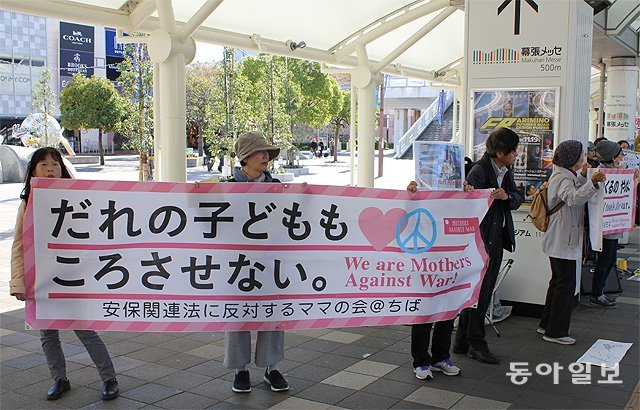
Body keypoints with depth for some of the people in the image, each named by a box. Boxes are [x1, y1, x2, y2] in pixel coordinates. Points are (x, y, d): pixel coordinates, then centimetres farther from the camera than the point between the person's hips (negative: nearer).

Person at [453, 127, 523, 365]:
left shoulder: (506, 170, 10)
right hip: (480, 240, -9)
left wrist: (507, 196, -13)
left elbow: (518, 199, 9)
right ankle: (475, 344, 13)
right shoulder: (479, 171, -17)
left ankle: (462, 342, 25)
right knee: (479, 293, -1)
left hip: (496, 240, 9)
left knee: (484, 293, 14)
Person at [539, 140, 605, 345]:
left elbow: (575, 192, 29)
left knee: (558, 282, 19)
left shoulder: (563, 175, 14)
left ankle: (546, 324, 28)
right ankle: (555, 332, 4)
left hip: (558, 241, 11)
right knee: (566, 284, -4)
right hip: (563, 242, -11)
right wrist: (592, 182, -50)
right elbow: (573, 198, -37)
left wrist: (582, 176, 16)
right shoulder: (563, 178, -19)